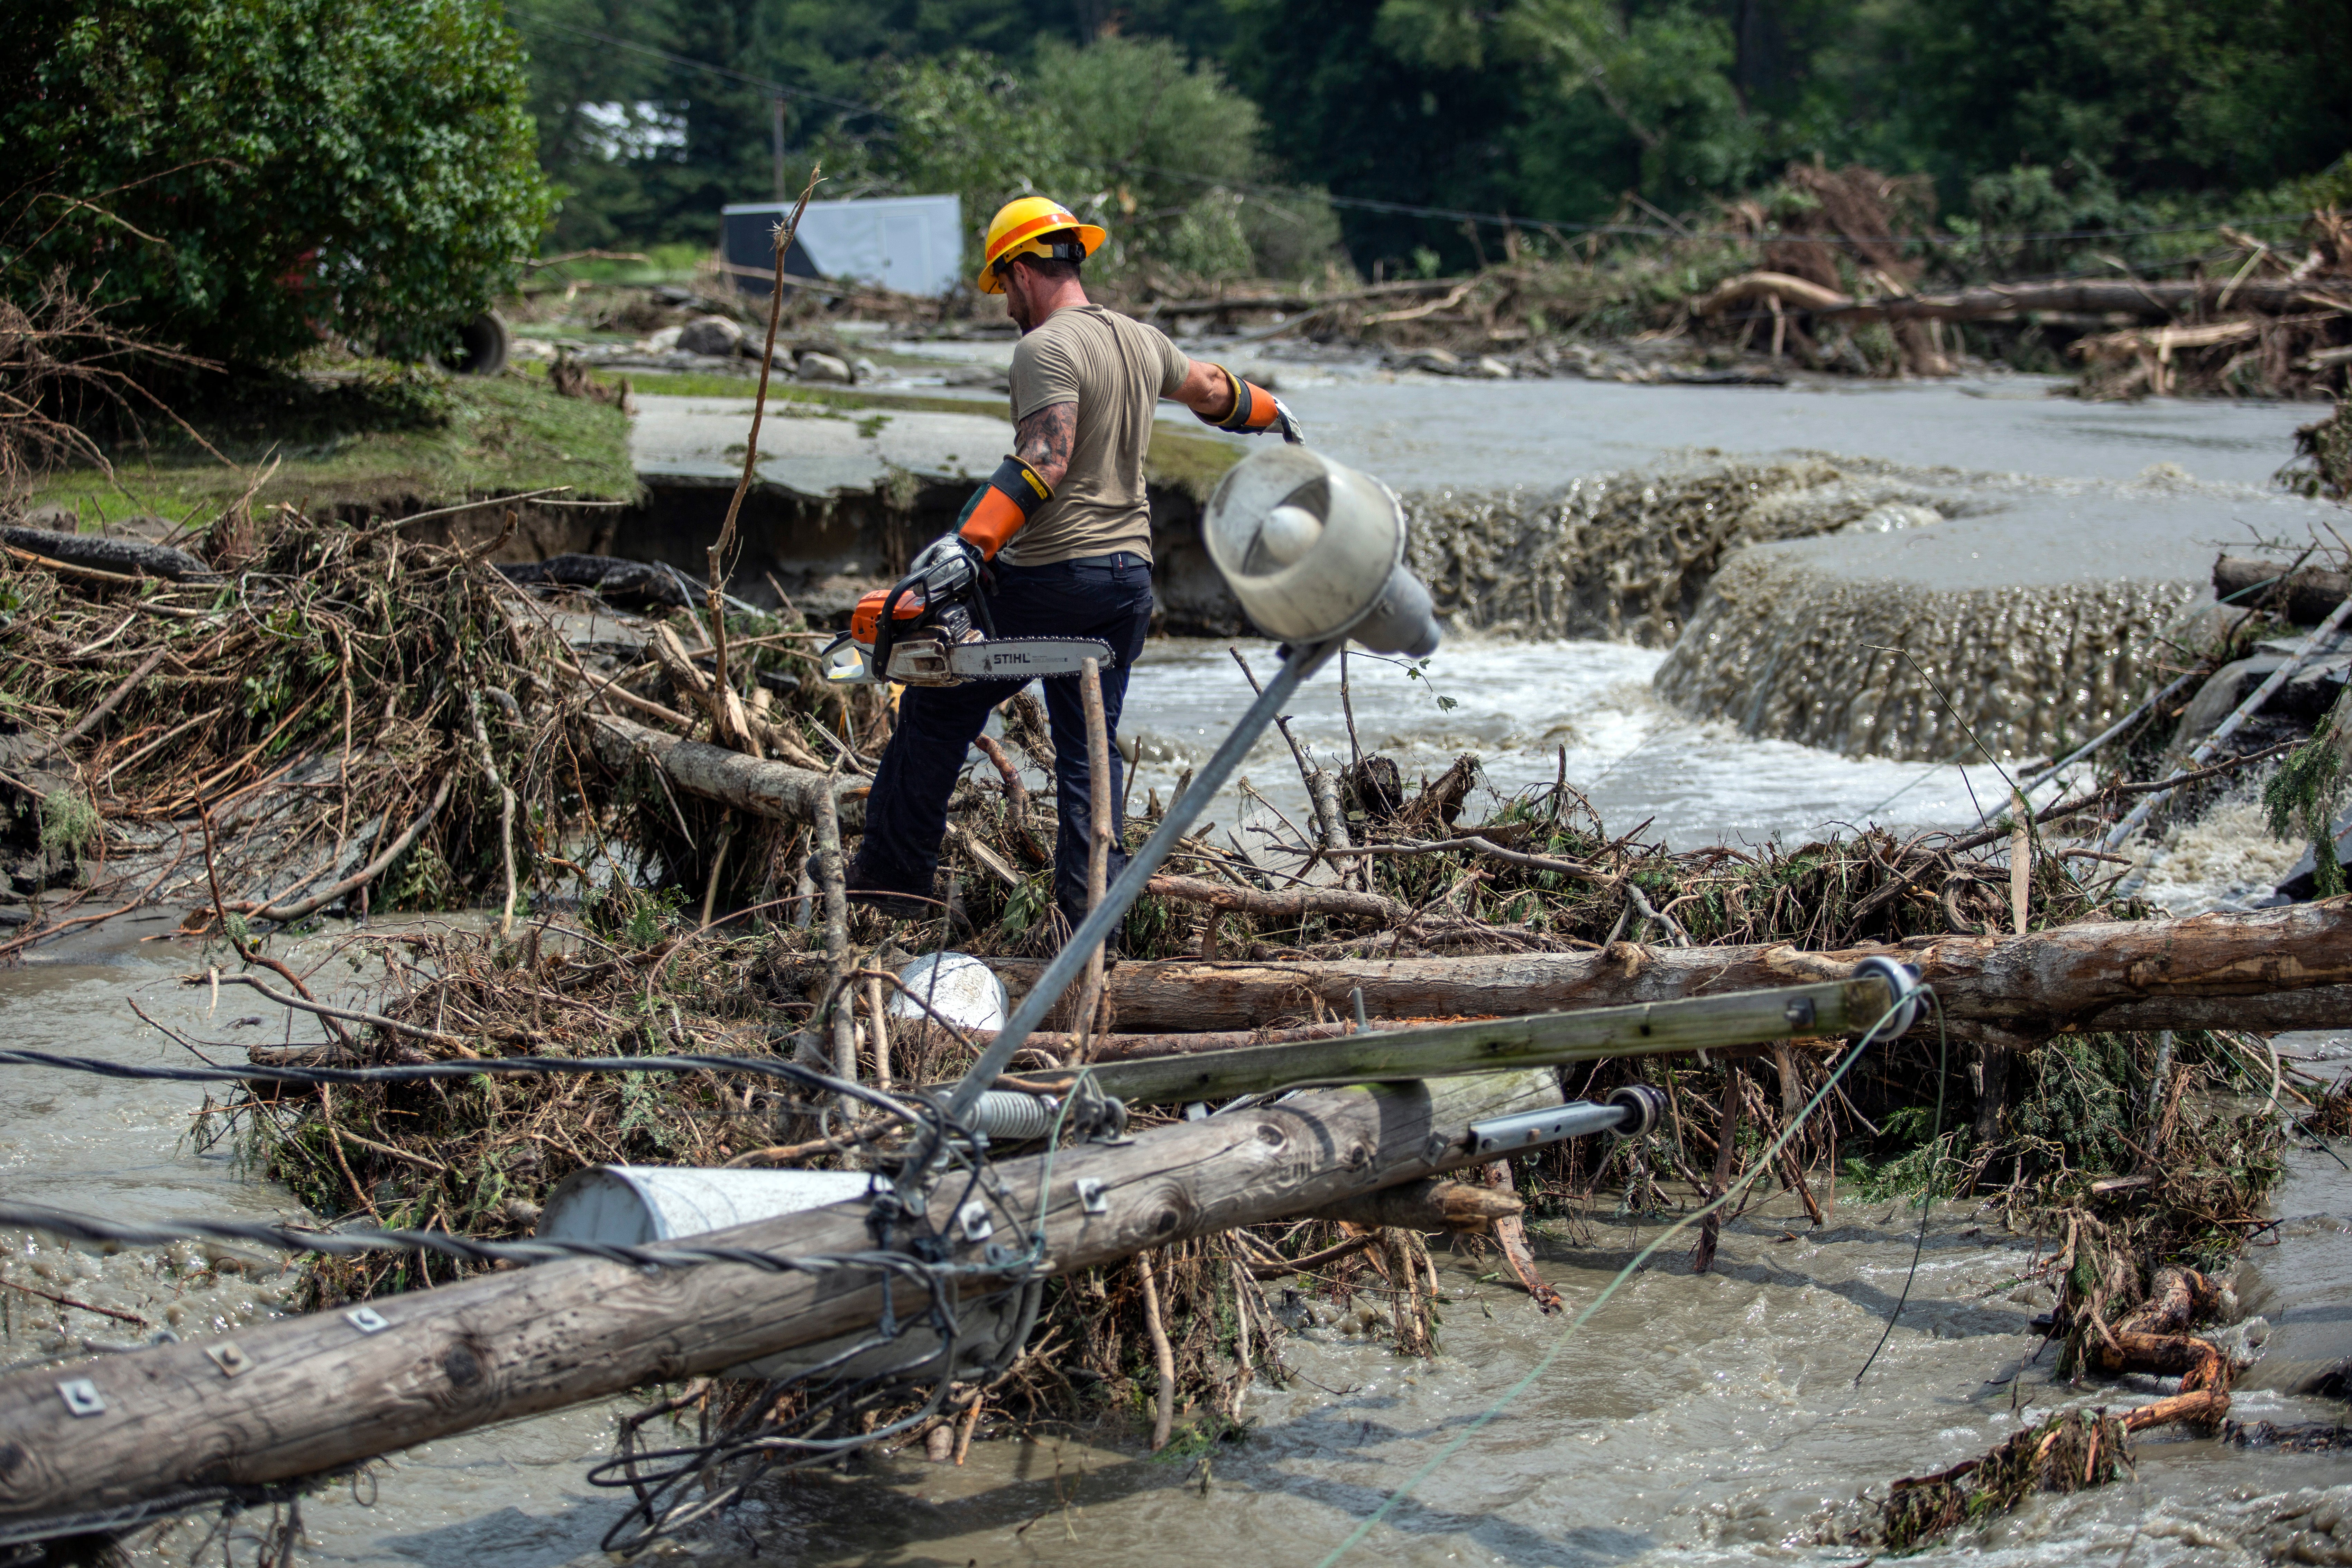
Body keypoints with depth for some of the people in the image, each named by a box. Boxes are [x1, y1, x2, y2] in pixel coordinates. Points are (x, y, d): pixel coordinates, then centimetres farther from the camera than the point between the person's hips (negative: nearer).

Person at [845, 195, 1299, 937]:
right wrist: (1272, 413, 53)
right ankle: (1090, 915, 4)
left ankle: (894, 874, 15)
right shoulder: (1142, 342, 12)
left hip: (1050, 575, -7)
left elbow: (1044, 463, -27)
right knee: (1090, 748, 10)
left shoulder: (1047, 349, -13)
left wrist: (969, 547, -35)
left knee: (938, 709, 8)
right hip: (1131, 576, 7)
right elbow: (1209, 388, 32)